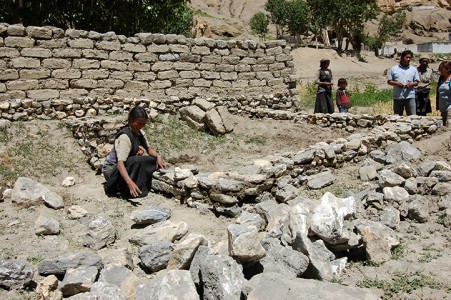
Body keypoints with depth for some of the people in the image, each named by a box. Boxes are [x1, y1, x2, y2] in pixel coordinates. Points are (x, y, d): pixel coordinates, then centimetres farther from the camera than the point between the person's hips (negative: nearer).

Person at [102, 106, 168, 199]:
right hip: (111, 170, -8)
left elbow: (149, 148, 8)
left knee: (154, 160, -7)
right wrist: (130, 182, -49)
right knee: (137, 160, -34)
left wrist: (158, 157, -15)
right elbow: (120, 163, -36)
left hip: (129, 167, 8)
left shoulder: (140, 133, 1)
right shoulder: (125, 136, -26)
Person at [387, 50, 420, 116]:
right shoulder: (394, 69, 7)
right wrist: (396, 83, -12)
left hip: (410, 96, 0)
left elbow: (417, 82, 12)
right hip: (397, 97, 0)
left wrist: (411, 84, -10)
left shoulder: (413, 69, 11)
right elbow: (389, 81, 7)